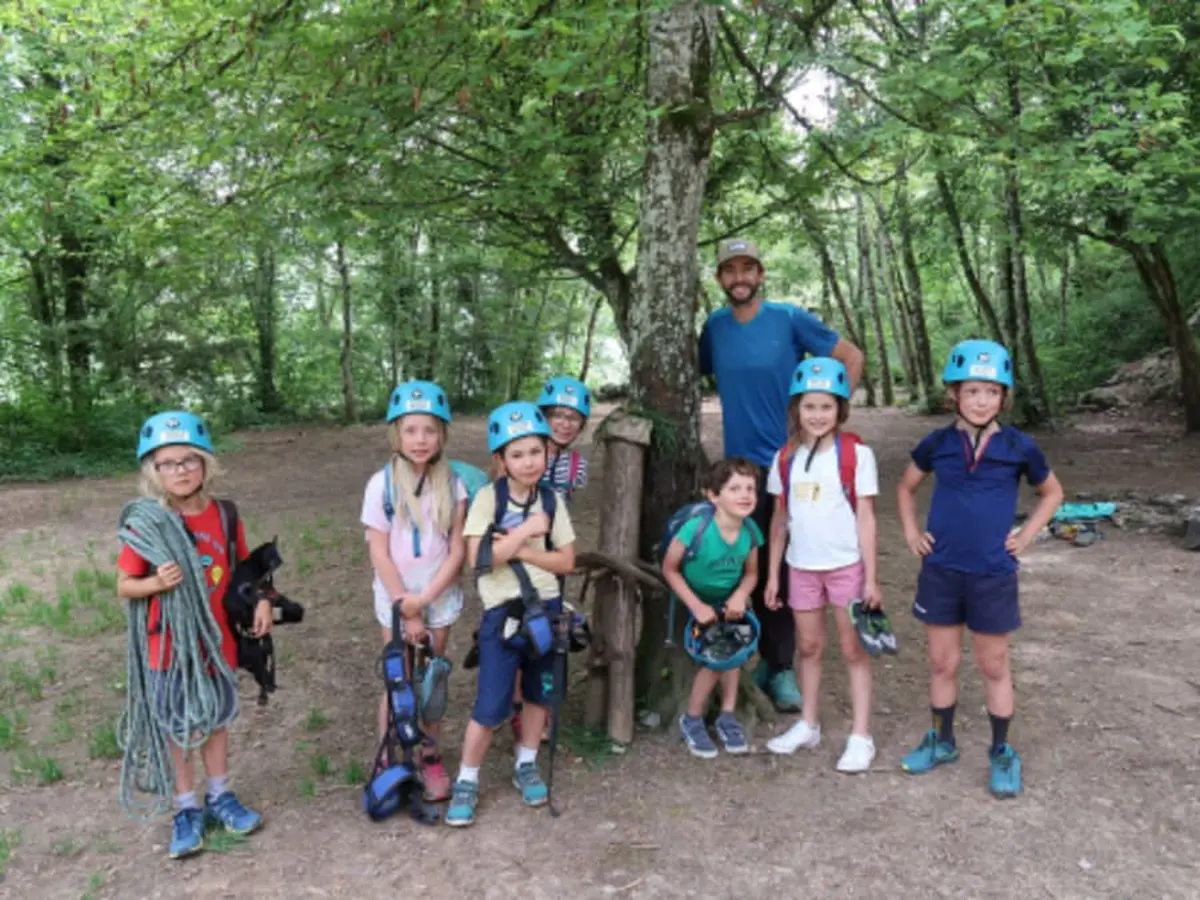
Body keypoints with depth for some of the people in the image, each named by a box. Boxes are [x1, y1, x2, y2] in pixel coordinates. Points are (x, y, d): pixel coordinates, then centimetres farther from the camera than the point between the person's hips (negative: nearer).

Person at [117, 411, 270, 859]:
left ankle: (220, 797, 35)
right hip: (170, 645, -2)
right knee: (178, 727, 11)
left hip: (217, 641, 2)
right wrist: (156, 583, -27)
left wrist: (261, 600, -10)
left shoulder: (224, 516, -5)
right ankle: (187, 809, 27)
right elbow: (124, 586, -7)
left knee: (216, 720, 18)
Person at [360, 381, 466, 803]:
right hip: (396, 600, -2)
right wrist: (406, 609, -12)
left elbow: (457, 550, -7)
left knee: (432, 679, 13)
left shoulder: (452, 484, -7)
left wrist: (423, 599, -15)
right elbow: (380, 554, -12)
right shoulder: (382, 483, -12)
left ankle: (430, 758, 28)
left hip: (440, 598, 2)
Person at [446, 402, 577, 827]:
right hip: (503, 613, -4)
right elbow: (478, 559, -18)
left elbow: (566, 561, -2)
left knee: (539, 693, 16)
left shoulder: (552, 501, -1)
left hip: (546, 608, 4)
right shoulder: (488, 498, -10)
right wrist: (526, 532, -20)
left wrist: (518, 550, -15)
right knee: (490, 706, 0)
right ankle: (467, 781, 19)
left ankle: (526, 765, 36)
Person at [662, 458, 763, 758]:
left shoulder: (750, 531, -15)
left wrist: (740, 596, -22)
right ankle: (692, 720, 8)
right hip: (695, 602, -4)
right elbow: (669, 569, -19)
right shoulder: (696, 528, -30)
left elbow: (750, 573, -1)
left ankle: (727, 715, 9)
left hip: (728, 602, 4)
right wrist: (696, 606, -20)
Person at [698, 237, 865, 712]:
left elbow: (852, 357, -2)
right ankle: (770, 659, 25)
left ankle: (782, 667, 11)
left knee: (785, 568, 1)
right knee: (752, 567, 10)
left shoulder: (791, 319, -7)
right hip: (741, 463, 3)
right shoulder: (714, 327, 3)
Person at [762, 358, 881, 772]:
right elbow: (780, 518, 7)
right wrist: (772, 574, 7)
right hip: (802, 567, 4)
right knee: (809, 647, 16)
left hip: (847, 565, -4)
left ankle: (860, 736, 15)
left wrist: (871, 578, -9)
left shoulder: (856, 454, -9)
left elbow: (865, 518, -8)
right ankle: (808, 725, 30)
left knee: (853, 650, 6)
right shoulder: (786, 457, 2)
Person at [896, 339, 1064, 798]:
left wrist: (1025, 536, 1)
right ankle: (942, 741, 31)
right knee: (941, 663, 13)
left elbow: (1052, 493, 11)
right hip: (940, 572, 2)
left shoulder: (1019, 447, -6)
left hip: (993, 575, -1)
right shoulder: (936, 444, -3)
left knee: (994, 667, 12)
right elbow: (906, 488, 15)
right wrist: (912, 532, 4)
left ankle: (1002, 753, 28)